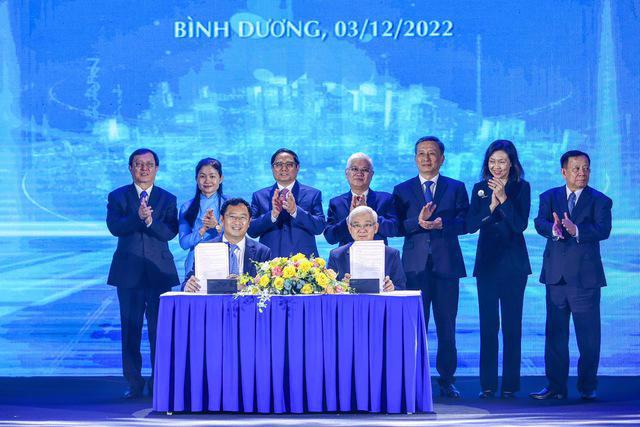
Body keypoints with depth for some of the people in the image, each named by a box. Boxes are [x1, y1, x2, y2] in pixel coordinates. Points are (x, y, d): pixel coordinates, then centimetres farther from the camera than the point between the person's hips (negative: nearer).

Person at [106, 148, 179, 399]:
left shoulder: (167, 199, 9)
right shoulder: (118, 197, 7)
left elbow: (170, 232, -5)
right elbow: (114, 227, -9)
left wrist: (150, 220, -22)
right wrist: (138, 217, -25)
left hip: (160, 272, 0)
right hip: (128, 272, 0)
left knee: (160, 329, 1)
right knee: (130, 329, 3)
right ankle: (134, 383, 10)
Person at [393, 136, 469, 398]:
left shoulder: (456, 188, 10)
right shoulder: (402, 190, 11)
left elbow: (465, 223, -1)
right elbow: (397, 227, 0)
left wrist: (441, 223, -17)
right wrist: (418, 222, -18)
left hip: (446, 265, 0)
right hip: (415, 265, 0)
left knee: (447, 327, 4)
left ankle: (447, 381, 12)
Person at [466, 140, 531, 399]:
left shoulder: (521, 188, 0)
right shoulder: (480, 189, 8)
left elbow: (521, 224, -10)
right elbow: (470, 225, -1)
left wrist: (503, 198, -18)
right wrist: (491, 205, -14)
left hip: (513, 264, -2)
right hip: (487, 262, 2)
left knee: (512, 325, 0)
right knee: (488, 325, 3)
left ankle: (510, 384, 5)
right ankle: (487, 384, 7)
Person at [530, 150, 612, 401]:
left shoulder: (600, 201, 2)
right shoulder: (549, 197, 9)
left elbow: (603, 230, -14)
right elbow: (540, 223, -7)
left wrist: (576, 230, -32)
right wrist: (554, 230, -30)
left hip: (586, 277, -2)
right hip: (556, 276, 2)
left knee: (589, 336, 1)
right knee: (555, 334, 8)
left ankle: (588, 387, 12)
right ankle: (556, 387, 16)